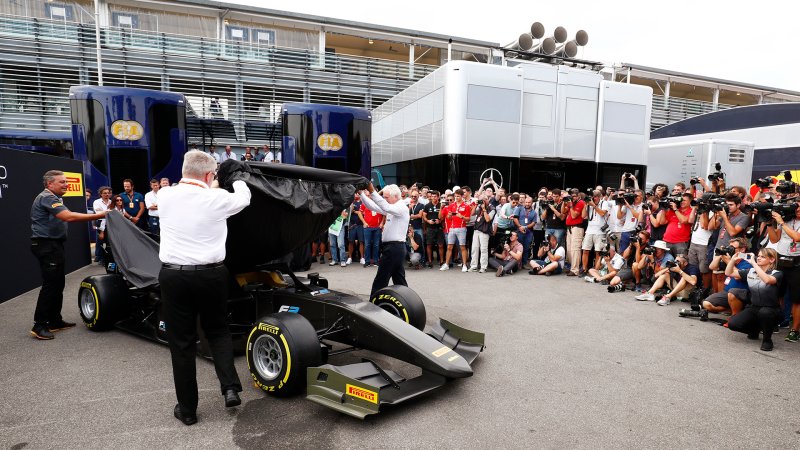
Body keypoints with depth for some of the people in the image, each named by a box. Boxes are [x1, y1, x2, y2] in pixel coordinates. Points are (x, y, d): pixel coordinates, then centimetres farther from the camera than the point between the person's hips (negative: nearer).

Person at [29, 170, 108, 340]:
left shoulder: (52, 198, 19)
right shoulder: (47, 197, -16)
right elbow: (68, 217, -29)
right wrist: (97, 216, -27)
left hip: (53, 245, 10)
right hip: (46, 245, -10)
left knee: (58, 283, 11)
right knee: (50, 284, -10)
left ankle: (55, 321, 17)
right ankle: (39, 325, -4)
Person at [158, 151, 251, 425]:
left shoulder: (164, 196, 1)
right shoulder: (218, 198, -7)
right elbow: (243, 198, 14)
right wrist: (236, 179, 34)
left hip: (173, 276, 2)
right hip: (211, 275, -1)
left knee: (181, 342, 12)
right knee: (217, 331, 20)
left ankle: (187, 409, 21)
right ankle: (230, 387, 8)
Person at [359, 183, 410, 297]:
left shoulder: (402, 207, -12)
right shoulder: (392, 208, 15)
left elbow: (385, 207, -32)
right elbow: (372, 206, 13)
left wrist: (372, 192, -38)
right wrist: (361, 193, 2)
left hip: (394, 248, -10)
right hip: (397, 248, 10)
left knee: (381, 279, -4)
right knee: (399, 279, 13)